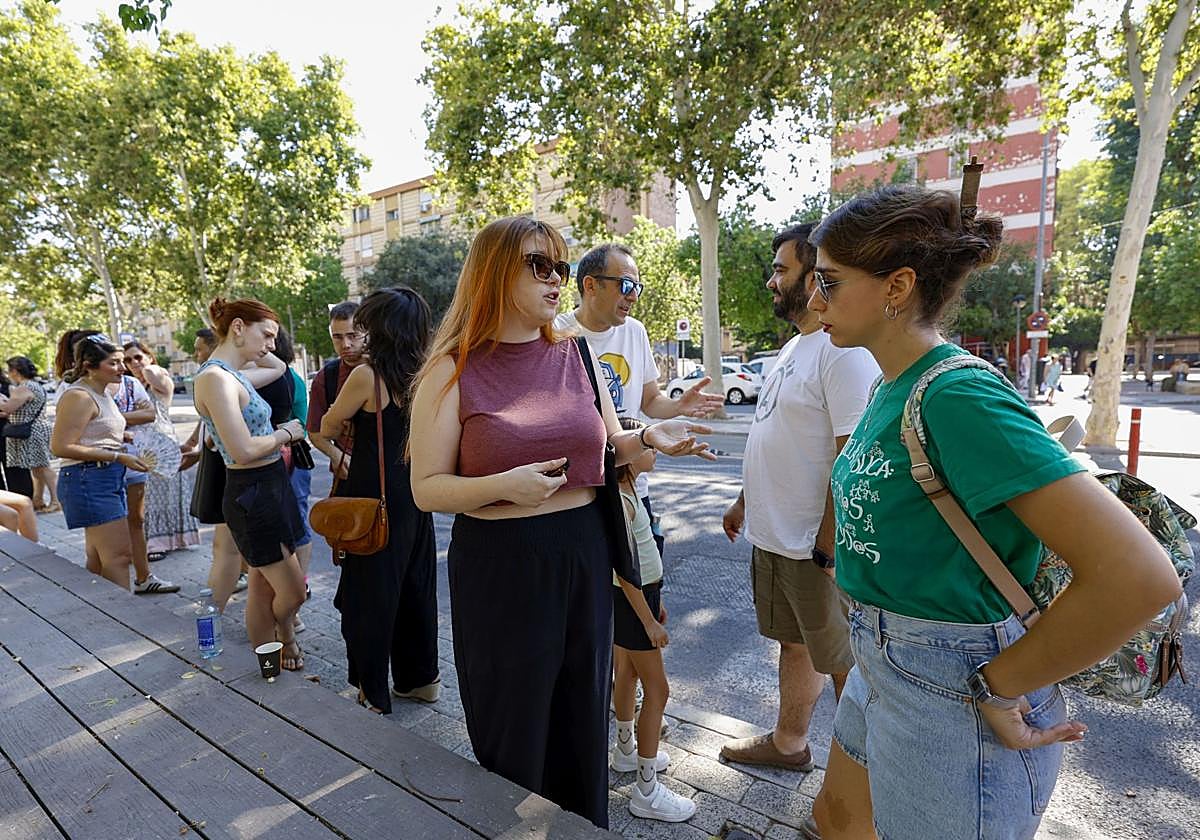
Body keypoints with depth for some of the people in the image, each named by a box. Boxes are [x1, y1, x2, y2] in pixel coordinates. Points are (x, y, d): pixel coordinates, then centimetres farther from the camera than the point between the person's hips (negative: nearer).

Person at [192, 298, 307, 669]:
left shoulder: (232, 374, 9)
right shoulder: (215, 378, -19)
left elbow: (279, 368, 28)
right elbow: (244, 450, -25)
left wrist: (254, 348, 15)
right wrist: (285, 433, -9)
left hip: (271, 486, 9)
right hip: (253, 495, -9)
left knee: (263, 587, 17)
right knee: (293, 591, 1)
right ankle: (286, 636, 32)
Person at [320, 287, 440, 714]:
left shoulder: (367, 375, -15)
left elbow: (327, 429, -2)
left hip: (375, 499, -6)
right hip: (415, 495, 6)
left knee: (370, 596, 8)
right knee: (415, 586, 17)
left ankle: (373, 695, 21)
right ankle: (419, 677, 32)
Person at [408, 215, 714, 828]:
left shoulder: (577, 357, 5)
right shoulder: (453, 371, -8)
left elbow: (606, 451, 13)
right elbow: (427, 490, -7)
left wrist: (649, 439, -7)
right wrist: (503, 486, -23)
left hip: (583, 554, 4)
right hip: (499, 565, -4)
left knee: (582, 720, 19)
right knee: (513, 734, 12)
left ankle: (585, 823, 44)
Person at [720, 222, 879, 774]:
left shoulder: (845, 351, -20)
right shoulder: (795, 346, 12)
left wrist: (828, 548, -23)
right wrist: (745, 501, 21)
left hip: (814, 548, -9)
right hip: (772, 537, 9)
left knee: (845, 664, 9)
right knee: (793, 644, 23)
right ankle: (788, 743, 42)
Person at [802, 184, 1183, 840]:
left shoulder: (958, 397, -25)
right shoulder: (891, 389, 2)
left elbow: (1139, 576, -30)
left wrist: (998, 687, -19)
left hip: (949, 696, -8)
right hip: (882, 664, 8)